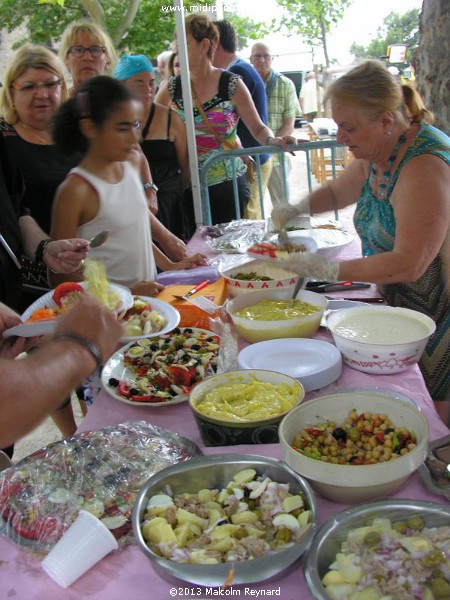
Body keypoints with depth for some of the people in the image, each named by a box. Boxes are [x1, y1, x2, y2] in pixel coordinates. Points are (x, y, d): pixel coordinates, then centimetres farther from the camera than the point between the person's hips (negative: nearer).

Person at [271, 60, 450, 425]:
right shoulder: (376, 154, 3)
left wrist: (330, 269, -24)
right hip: (404, 305, 9)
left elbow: (408, 265, -31)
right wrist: (296, 210, 2)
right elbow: (336, 192, 23)